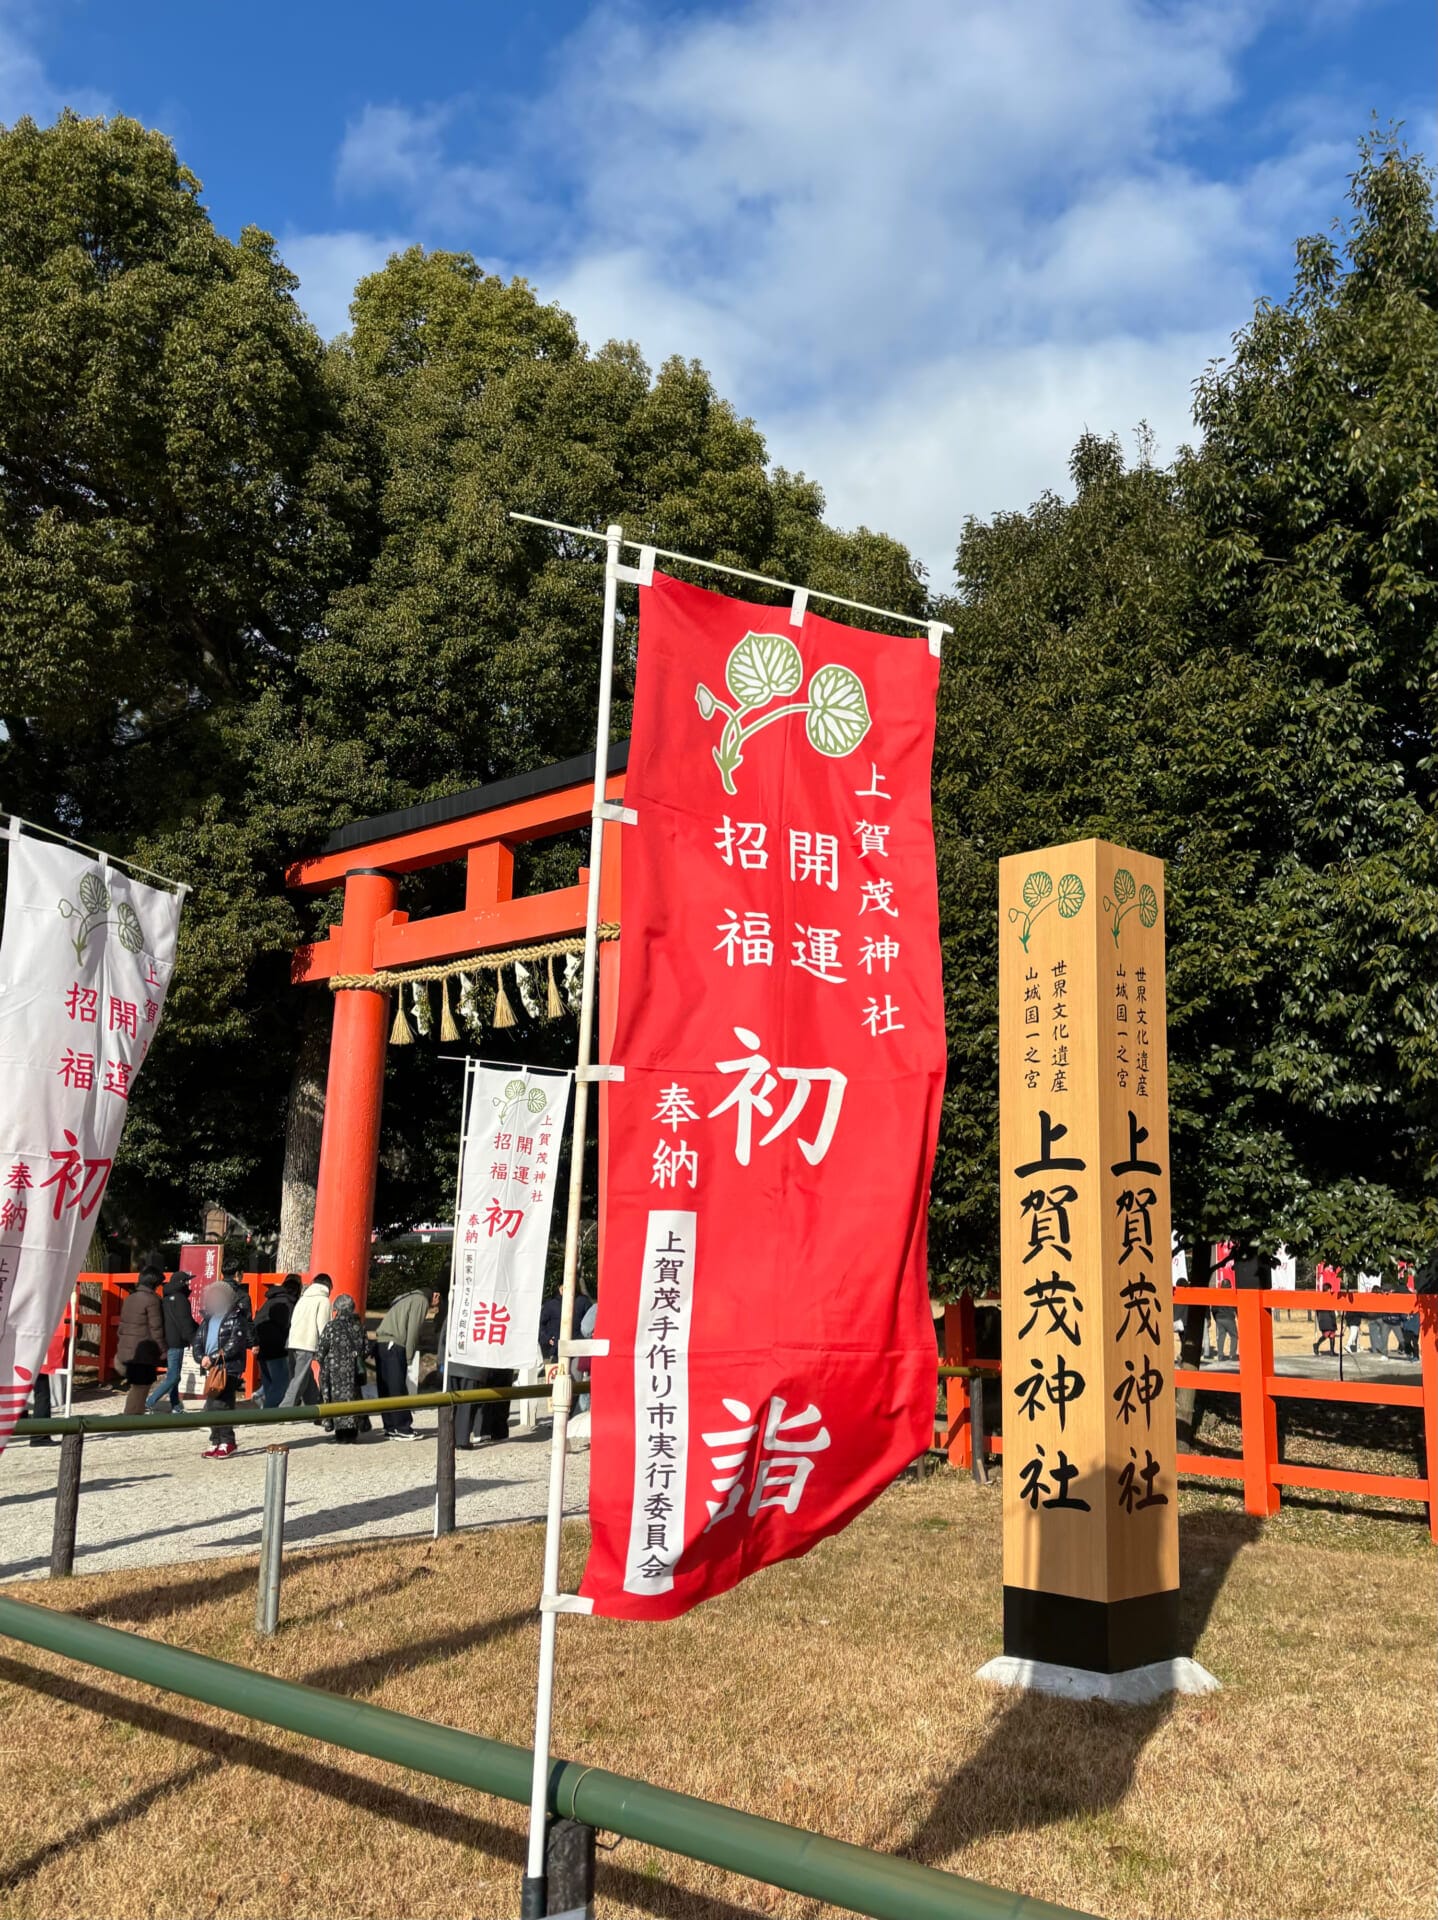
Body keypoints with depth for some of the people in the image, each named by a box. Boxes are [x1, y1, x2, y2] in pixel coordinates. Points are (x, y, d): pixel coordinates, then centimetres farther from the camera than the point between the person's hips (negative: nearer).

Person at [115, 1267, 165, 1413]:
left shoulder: (130, 1297, 13)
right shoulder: (151, 1299, -12)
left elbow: (122, 1324, 18)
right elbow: (155, 1327, -13)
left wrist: (120, 1346, 24)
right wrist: (162, 1349, -6)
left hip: (126, 1350, 8)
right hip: (143, 1352, -8)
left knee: (135, 1388, 16)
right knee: (140, 1388, -2)